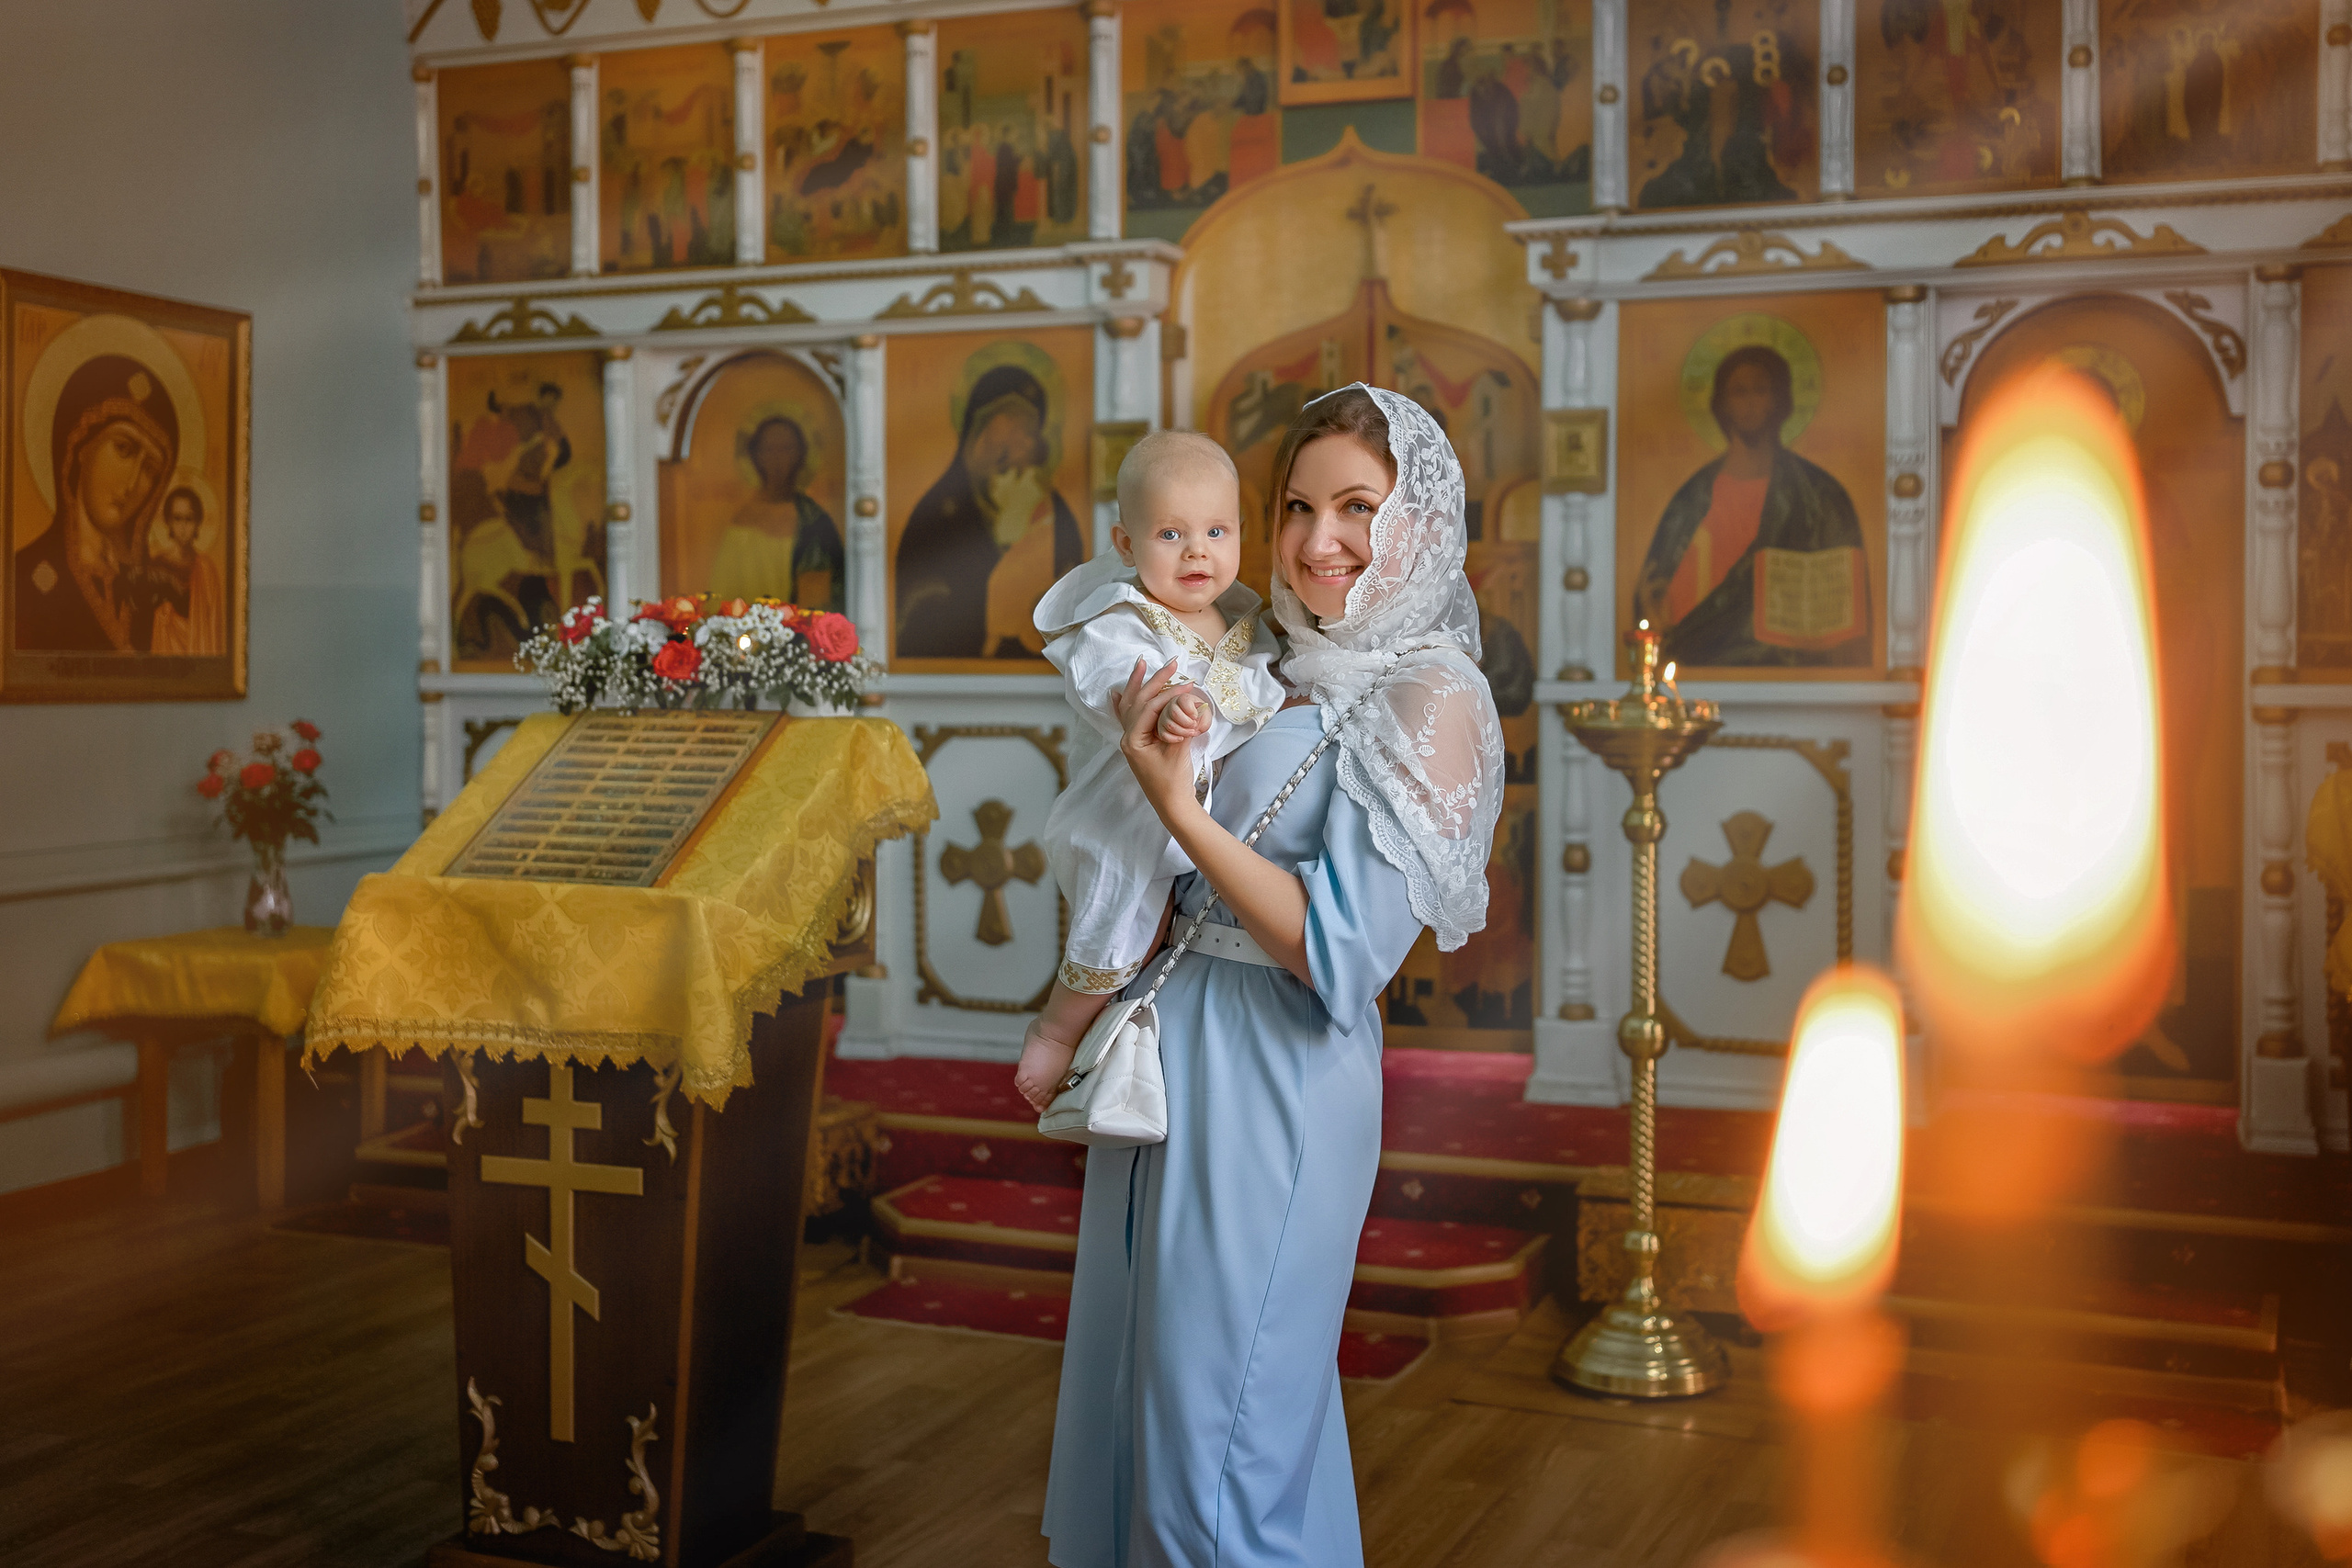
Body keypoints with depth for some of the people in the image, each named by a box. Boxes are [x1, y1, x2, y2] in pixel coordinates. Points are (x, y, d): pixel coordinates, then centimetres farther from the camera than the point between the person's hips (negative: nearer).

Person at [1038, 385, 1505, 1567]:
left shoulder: (1428, 696, -14)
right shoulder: (1288, 672, 10)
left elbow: (1337, 949, -20)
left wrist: (1177, 807, -20)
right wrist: (1149, 740, 0)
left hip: (1272, 1082, -8)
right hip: (1174, 1052, 8)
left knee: (1219, 1416, 4)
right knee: (1140, 1380, 21)